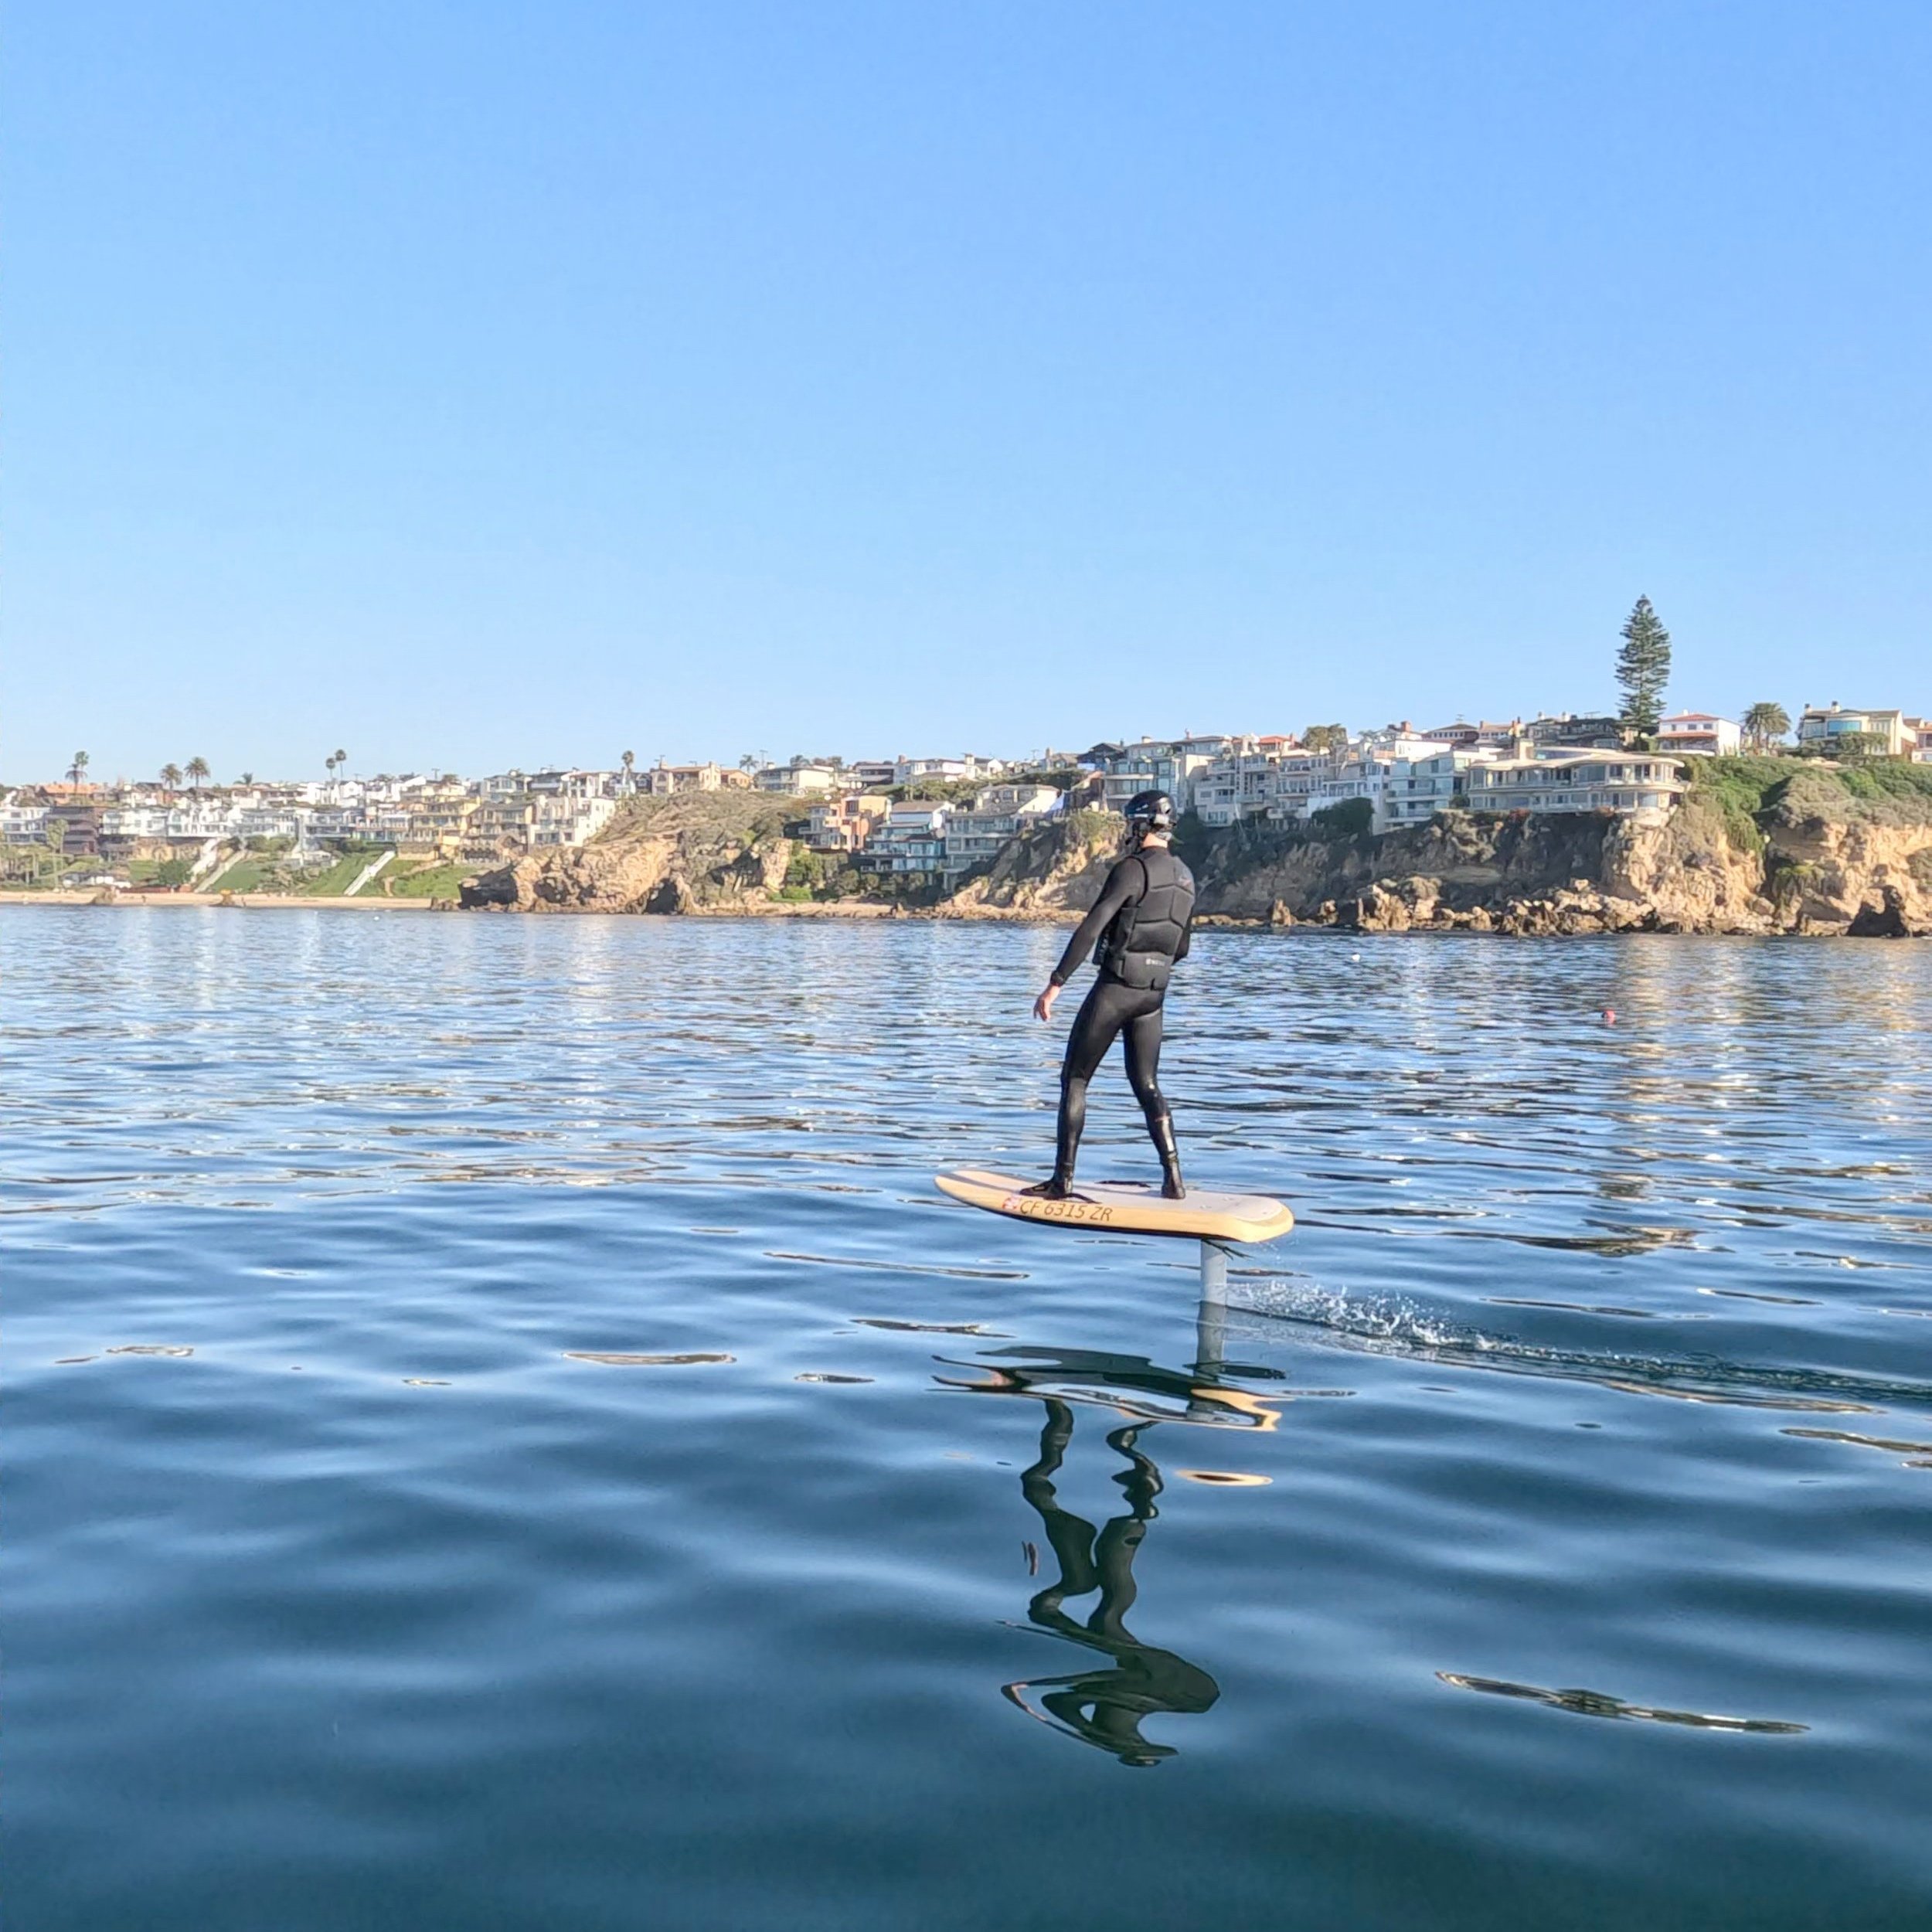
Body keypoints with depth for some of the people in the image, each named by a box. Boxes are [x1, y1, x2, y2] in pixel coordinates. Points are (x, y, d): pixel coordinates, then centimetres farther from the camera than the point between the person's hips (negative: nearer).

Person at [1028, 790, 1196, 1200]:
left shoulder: (1133, 869, -13)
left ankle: (1063, 1179, 1)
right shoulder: (1186, 879, 11)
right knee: (1147, 1086, 14)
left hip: (1114, 988, -7)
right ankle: (1173, 1179, 6)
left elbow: (1090, 928, -20)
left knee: (1074, 1079, 3)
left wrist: (1055, 985, -20)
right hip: (1153, 995, 7)